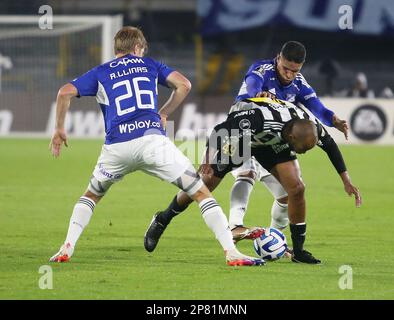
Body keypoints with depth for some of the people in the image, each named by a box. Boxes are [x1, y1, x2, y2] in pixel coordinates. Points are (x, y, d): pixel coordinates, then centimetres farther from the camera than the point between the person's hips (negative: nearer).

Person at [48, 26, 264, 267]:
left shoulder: (100, 73, 21)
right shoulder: (149, 65, 21)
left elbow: (65, 93, 9)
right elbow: (184, 85, 11)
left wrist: (60, 129, 19)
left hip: (116, 146, 2)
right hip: (152, 139, -2)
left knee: (91, 196, 28)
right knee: (201, 193, 3)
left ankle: (67, 249, 12)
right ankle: (231, 252, -8)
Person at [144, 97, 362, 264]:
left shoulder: (311, 127, -28)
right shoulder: (261, 120, -46)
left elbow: (330, 146, -5)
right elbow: (221, 131, -33)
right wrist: (210, 161, -29)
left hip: (272, 144, 4)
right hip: (236, 135, -4)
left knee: (297, 189, -12)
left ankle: (298, 251, 1)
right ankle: (162, 221, 27)